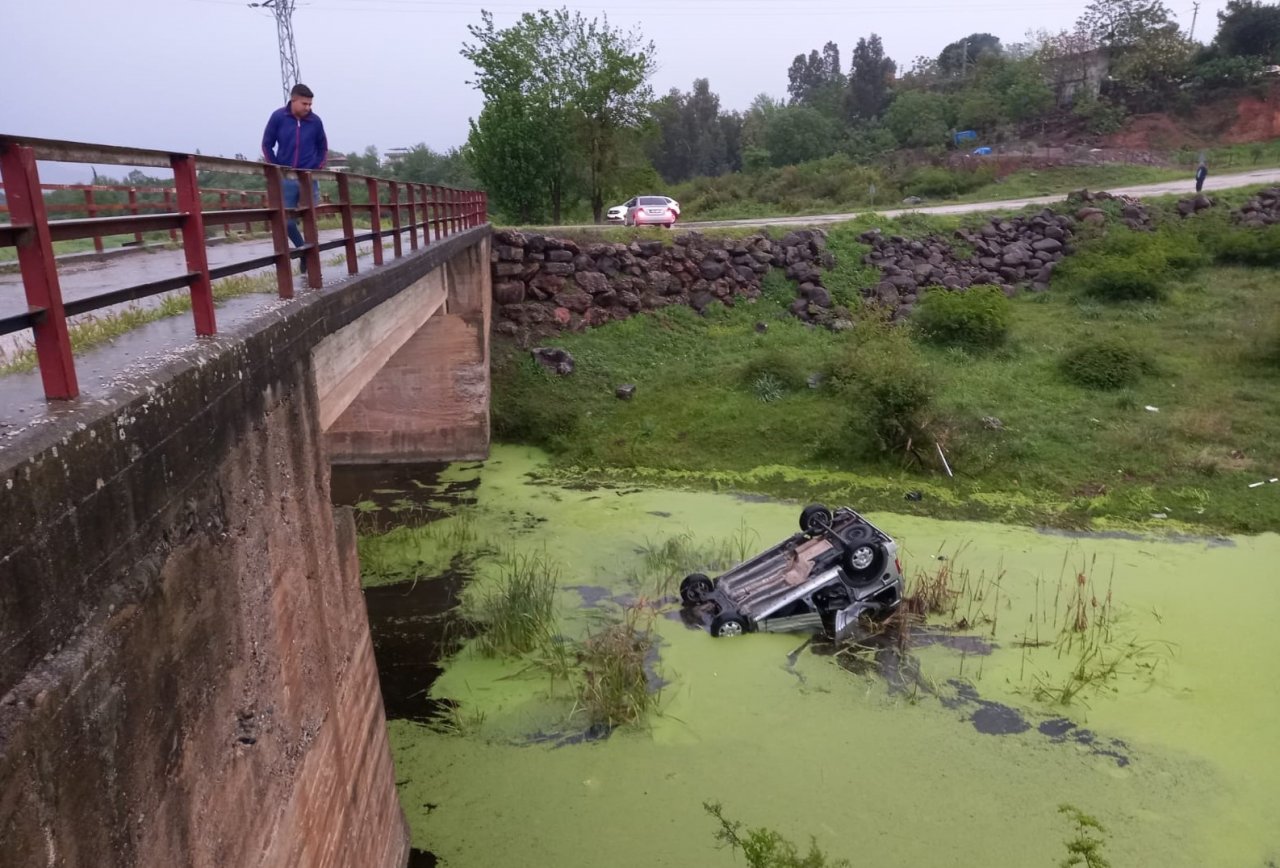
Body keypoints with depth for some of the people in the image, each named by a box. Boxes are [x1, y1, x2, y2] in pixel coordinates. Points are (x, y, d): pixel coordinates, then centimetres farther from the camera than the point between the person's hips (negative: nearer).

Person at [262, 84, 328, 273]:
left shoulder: (315, 121, -2)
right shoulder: (278, 117, -4)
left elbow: (323, 148, 12)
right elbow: (267, 145, 4)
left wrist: (318, 169, 1)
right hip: (285, 179, 0)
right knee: (287, 221, 2)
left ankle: (310, 257, 12)